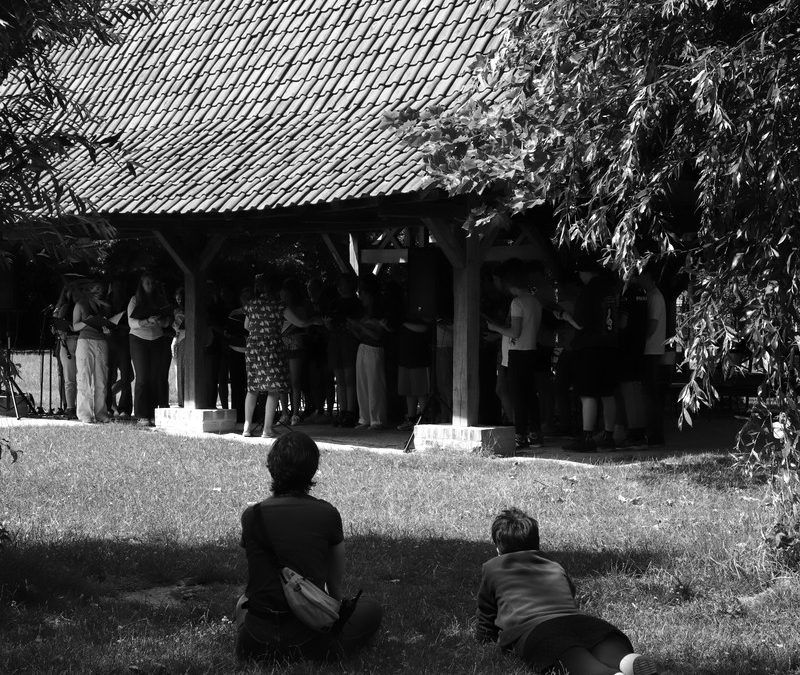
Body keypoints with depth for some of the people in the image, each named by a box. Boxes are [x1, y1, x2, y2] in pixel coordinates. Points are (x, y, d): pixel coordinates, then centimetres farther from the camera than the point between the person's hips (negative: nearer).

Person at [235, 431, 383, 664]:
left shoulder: (251, 517, 0)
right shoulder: (327, 515, -5)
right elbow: (336, 584, 11)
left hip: (256, 643, 4)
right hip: (309, 641, -4)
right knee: (371, 609, 24)